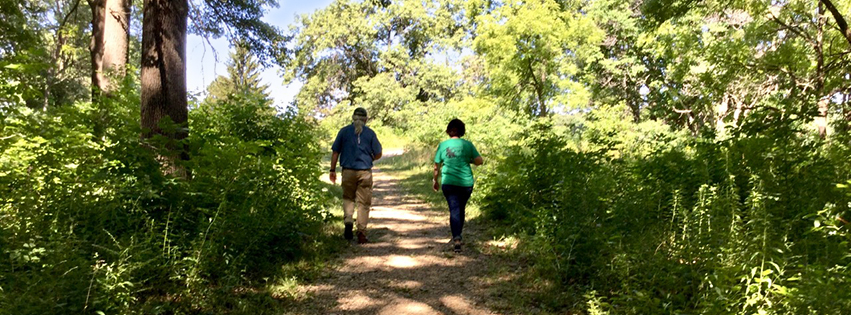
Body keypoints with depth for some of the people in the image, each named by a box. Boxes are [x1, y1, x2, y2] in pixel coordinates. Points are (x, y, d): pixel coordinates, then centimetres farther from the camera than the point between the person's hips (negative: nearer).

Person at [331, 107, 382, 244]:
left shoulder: (344, 131, 4)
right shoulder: (370, 133, 2)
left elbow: (335, 152, 3)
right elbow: (378, 154, 2)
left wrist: (332, 170, 8)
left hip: (348, 171, 1)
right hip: (365, 172, -1)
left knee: (348, 198, 20)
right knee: (363, 203, 5)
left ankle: (348, 221, -3)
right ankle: (361, 234, 4)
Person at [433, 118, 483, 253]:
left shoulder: (442, 145, 0)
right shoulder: (467, 144, -2)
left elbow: (437, 166, 4)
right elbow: (479, 161, -3)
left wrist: (435, 180, 18)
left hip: (448, 182, -1)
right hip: (466, 183, 1)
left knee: (454, 210, -2)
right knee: (461, 209, 18)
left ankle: (456, 238, -20)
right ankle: (457, 235, 33)